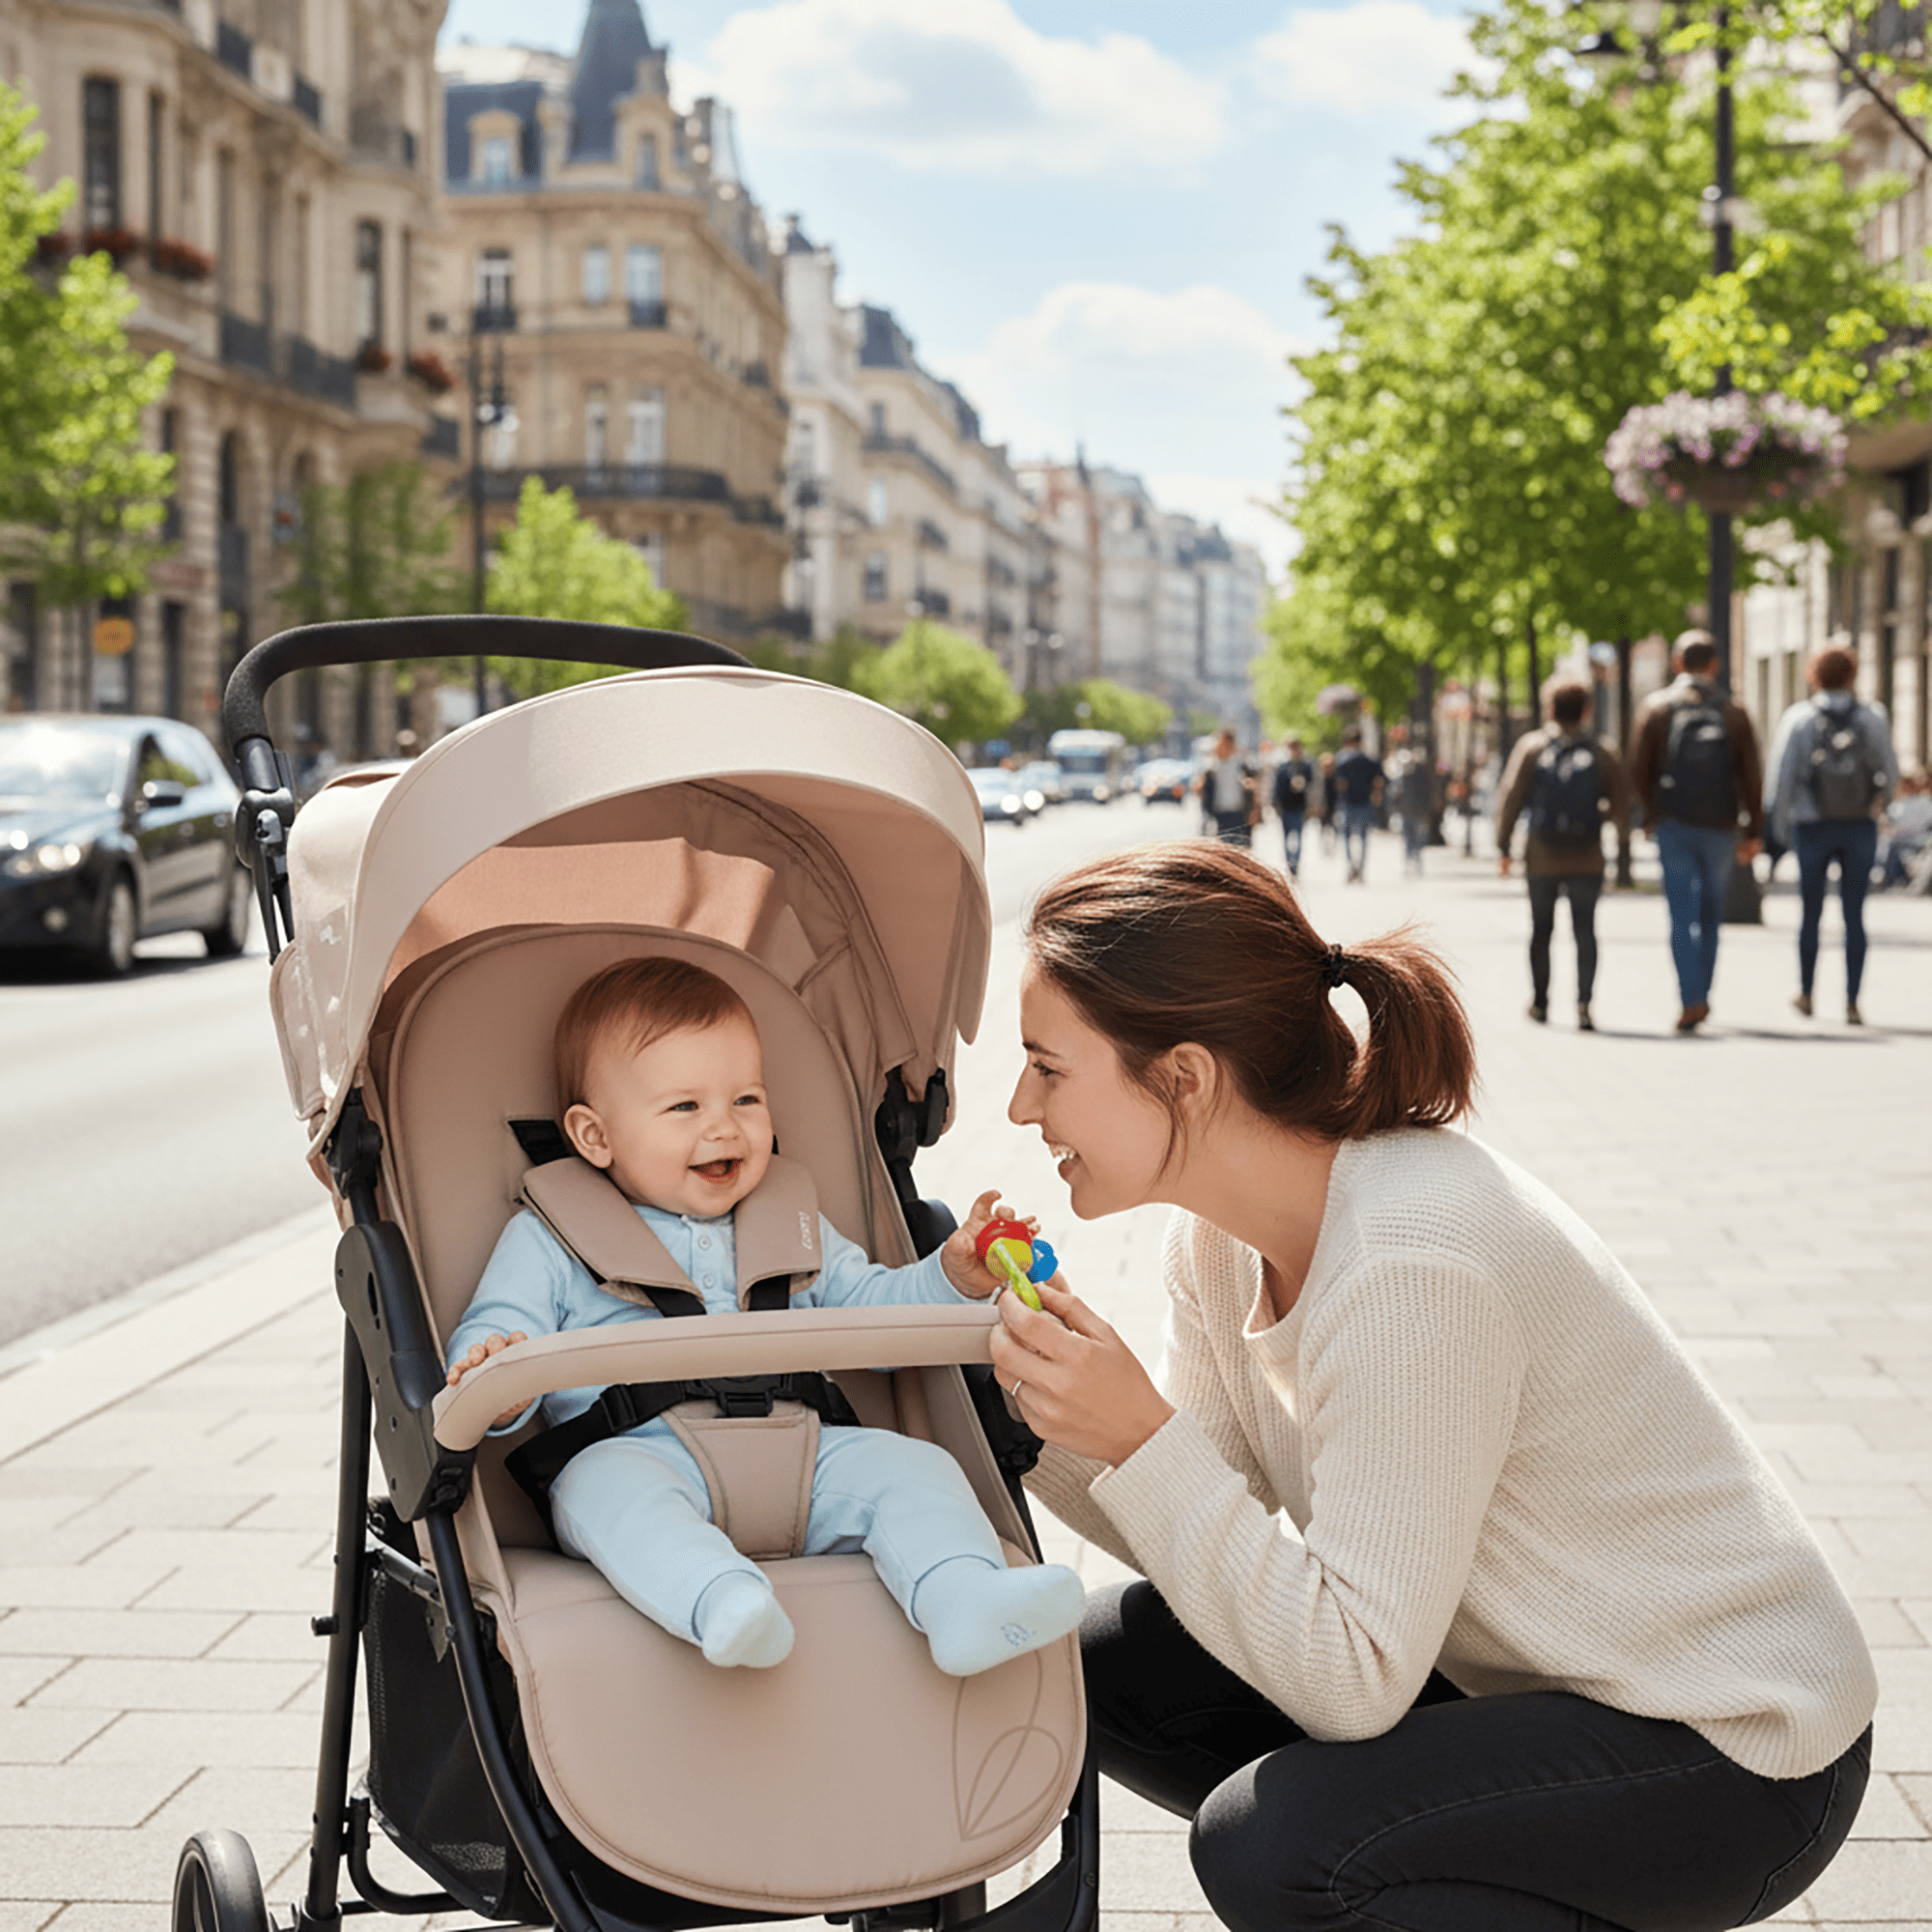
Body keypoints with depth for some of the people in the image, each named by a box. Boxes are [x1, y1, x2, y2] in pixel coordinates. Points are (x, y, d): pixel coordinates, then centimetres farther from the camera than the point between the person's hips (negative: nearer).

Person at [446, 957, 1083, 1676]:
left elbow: (871, 1308, 28)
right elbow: (493, 1334, 4)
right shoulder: (549, 1240, 11)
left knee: (909, 1465, -18)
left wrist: (953, 1276, 8)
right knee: (607, 1485, -37)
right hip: (640, 1449, -4)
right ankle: (721, 1600, -60)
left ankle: (963, 1595, -41)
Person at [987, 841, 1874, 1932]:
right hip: (1538, 1677, 9)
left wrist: (1140, 1436, -29)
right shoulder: (1224, 1237, -3)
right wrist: (1046, 1401, -12)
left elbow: (1355, 1682, -27)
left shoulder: (1408, 1267, -30)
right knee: (1112, 1668, -1)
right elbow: (1217, 1543, 1)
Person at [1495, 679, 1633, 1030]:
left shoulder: (1531, 747, -2)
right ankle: (1583, 1004, -13)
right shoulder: (1603, 752, 0)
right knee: (1585, 930, 1)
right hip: (1587, 860, 0)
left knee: (1541, 929, 14)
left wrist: (1503, 847, 1)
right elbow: (1621, 806, 0)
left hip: (1542, 858, 0)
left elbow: (1512, 797, -4)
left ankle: (1539, 1002, 24)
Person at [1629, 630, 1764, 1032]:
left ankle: (1691, 1001, -12)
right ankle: (1701, 995, 20)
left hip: (1673, 823, -1)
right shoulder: (1733, 712, 1)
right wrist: (1754, 832, 4)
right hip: (1719, 827, 1)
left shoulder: (1656, 707, -1)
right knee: (1711, 912, 16)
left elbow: (1639, 769, -2)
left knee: (1682, 913, -1)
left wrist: (1650, 814, 13)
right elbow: (1751, 776, -1)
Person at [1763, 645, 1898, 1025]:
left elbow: (1779, 776, -6)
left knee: (1810, 911, 14)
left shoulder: (1798, 719, -6)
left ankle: (1806, 994, 24)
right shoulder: (1872, 718, -3)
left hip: (1812, 826, 0)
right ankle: (1851, 1002, 0)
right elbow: (1891, 776, 2)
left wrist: (1778, 823, 6)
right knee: (1854, 915, 4)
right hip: (1861, 827, 0)